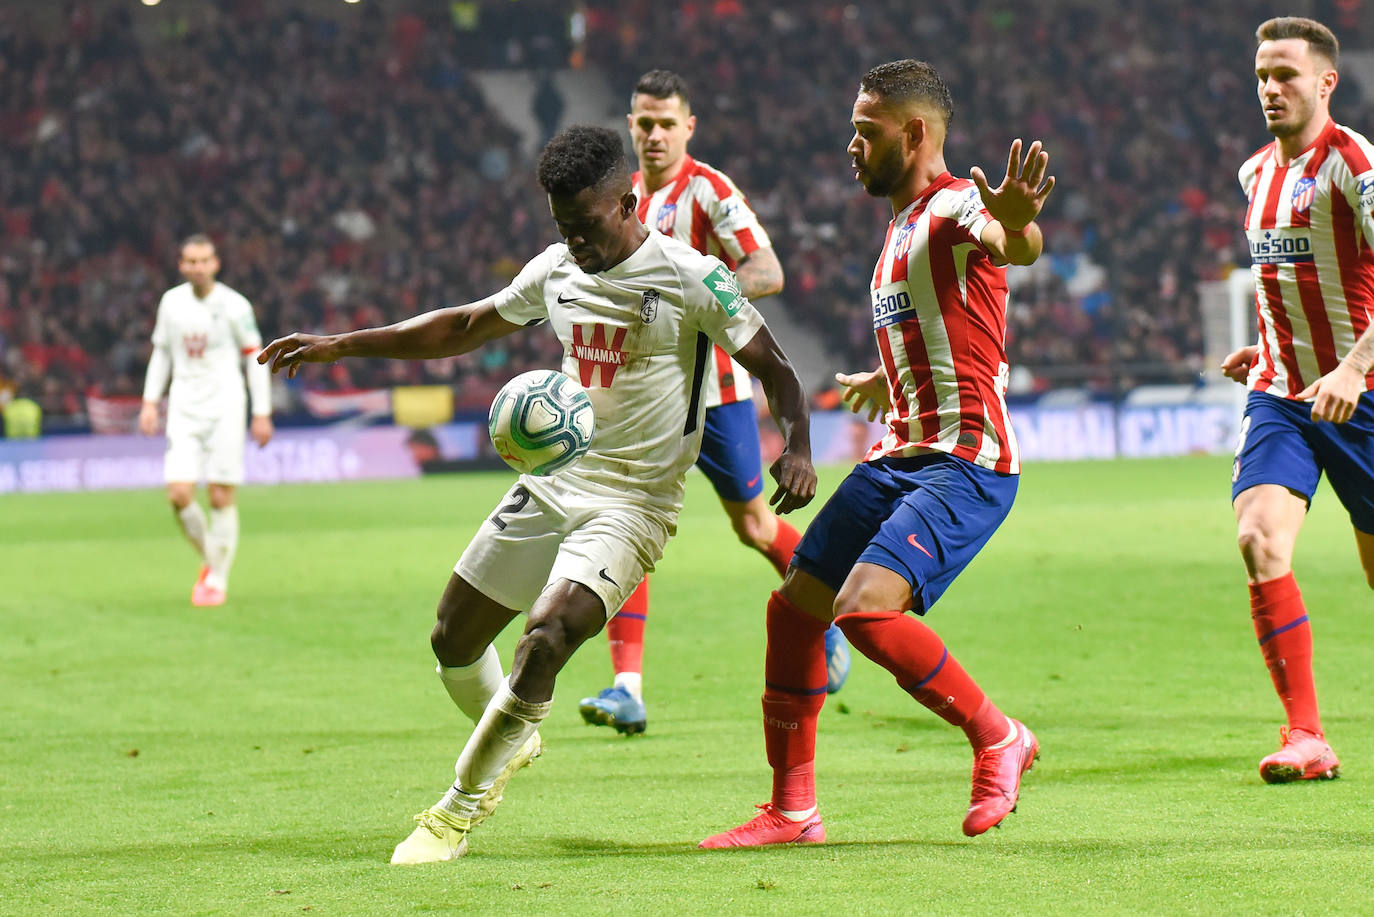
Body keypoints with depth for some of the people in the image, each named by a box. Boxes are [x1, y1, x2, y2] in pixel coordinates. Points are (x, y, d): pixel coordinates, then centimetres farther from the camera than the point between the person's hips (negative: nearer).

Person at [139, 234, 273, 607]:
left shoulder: (234, 306, -5)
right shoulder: (171, 302, 5)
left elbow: (254, 357, 1)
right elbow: (162, 352, 17)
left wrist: (262, 413, -1)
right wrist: (150, 401, 10)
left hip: (224, 408, -3)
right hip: (183, 408, 3)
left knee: (221, 498, -5)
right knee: (179, 494, -9)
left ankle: (218, 579, 8)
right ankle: (209, 559, 15)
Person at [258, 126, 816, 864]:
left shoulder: (691, 278, -11)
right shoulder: (555, 271, 6)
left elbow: (773, 368, -8)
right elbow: (466, 327, 18)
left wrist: (796, 450, -27)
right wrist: (340, 346, 14)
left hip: (632, 499, -7)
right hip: (553, 481, 7)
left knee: (546, 638, -26)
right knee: (453, 639, 8)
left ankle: (456, 814, -12)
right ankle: (512, 739, 40)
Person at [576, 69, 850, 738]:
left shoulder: (710, 192, -11)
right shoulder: (624, 196, 10)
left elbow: (768, 273, -20)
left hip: (713, 386, -5)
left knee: (751, 524, 8)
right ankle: (627, 689, -16)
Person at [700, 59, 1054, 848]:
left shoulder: (956, 206, -12)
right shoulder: (903, 224, 18)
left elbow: (1013, 247, -37)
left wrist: (1017, 224, -61)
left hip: (965, 464, -10)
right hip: (898, 457, 10)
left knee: (865, 609, -26)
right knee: (795, 610, 8)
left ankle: (998, 738, -6)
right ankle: (793, 811, 19)